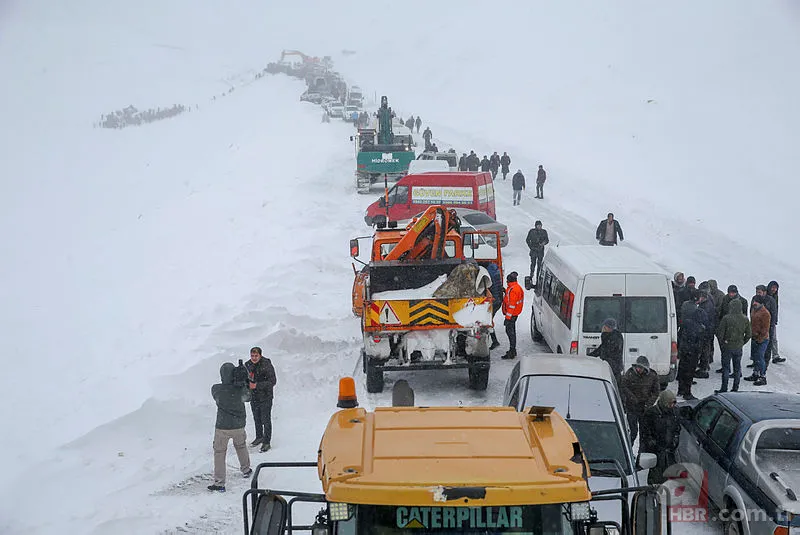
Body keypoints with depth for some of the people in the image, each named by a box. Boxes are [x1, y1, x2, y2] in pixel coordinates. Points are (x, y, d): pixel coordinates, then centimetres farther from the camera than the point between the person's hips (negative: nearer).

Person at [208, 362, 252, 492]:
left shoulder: (216, 389, -18)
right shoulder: (240, 390, -17)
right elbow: (248, 397, 4)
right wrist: (244, 384, 3)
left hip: (222, 427, -2)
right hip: (239, 426, 2)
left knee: (219, 452, 9)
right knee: (241, 446, 29)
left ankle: (219, 482, 7)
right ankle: (246, 470, 46)